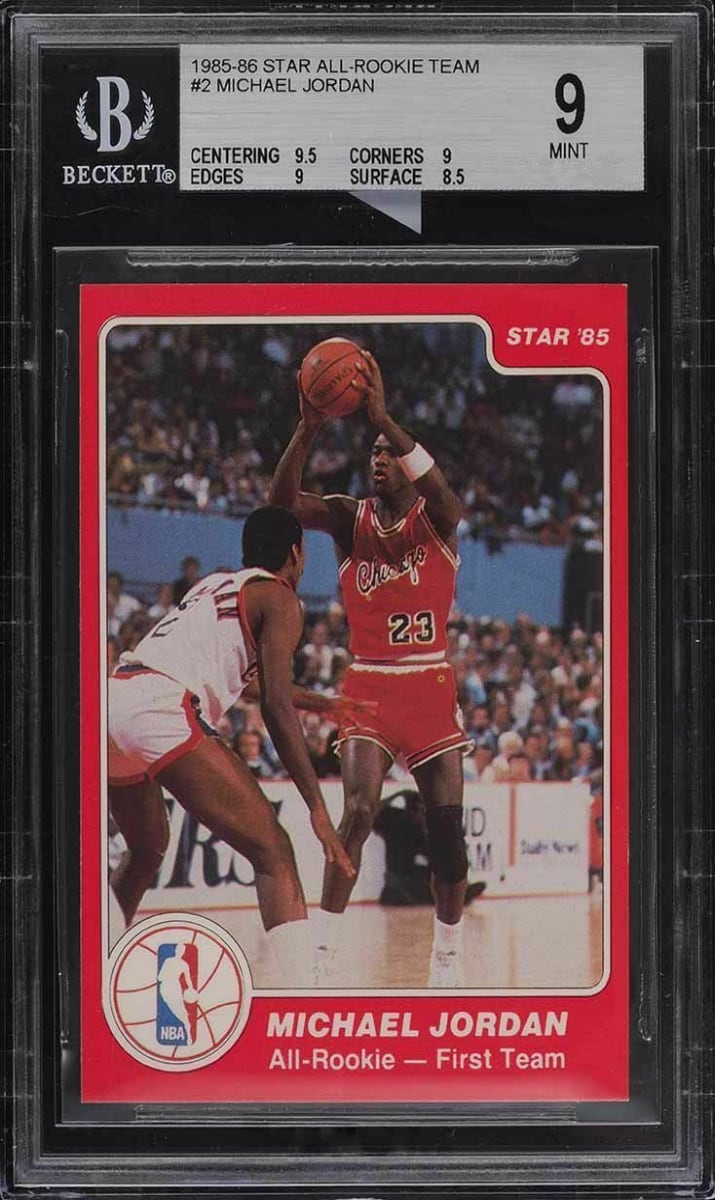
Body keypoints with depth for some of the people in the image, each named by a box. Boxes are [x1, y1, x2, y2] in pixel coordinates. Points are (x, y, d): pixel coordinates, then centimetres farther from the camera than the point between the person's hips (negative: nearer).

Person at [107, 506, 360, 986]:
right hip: (160, 710, -8)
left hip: (113, 697, 8)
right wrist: (318, 809, -5)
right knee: (272, 851, -8)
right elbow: (276, 706, -4)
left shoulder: (214, 586, 32)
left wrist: (323, 703, 60)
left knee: (148, 849, 32)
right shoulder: (279, 599, 9)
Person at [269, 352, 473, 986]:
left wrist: (385, 417, -39)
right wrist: (308, 430, -33)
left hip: (431, 685, 0)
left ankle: (449, 957, 17)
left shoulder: (437, 520, -4)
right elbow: (282, 502, -18)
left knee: (447, 824, -1)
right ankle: (323, 958, -15)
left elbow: (445, 494, -30)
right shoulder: (350, 519, 0)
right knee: (359, 812, -18)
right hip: (368, 686, 0)